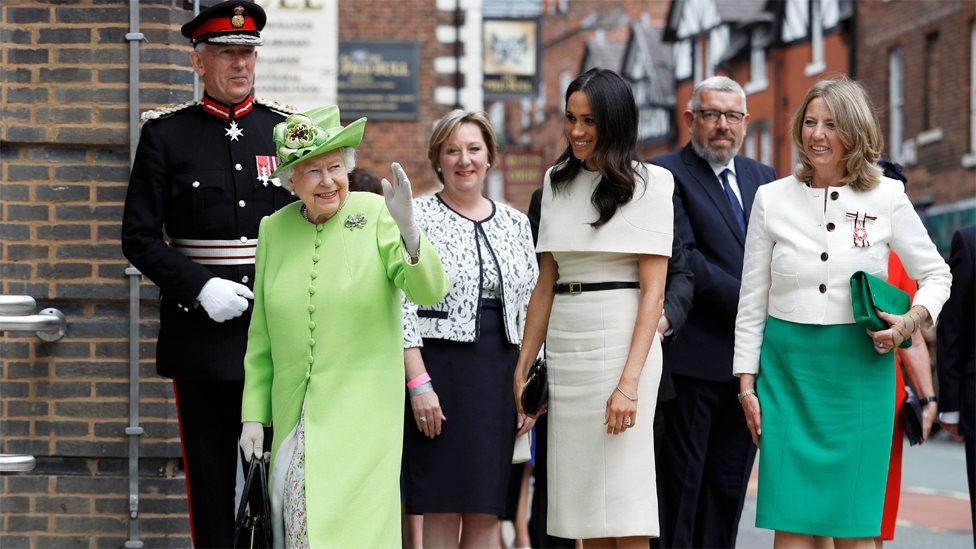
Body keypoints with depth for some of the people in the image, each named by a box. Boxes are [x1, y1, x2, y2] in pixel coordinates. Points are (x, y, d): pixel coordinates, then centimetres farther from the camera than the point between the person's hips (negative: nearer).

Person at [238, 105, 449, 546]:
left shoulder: (376, 215, -3)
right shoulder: (275, 229, 7)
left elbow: (429, 291, -15)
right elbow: (261, 336, 12)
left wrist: (408, 227, -31)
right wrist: (254, 415, 9)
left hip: (361, 409, -3)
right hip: (294, 408, 3)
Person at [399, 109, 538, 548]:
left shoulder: (515, 222, 13)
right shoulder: (416, 217, 0)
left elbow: (529, 308, 14)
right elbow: (403, 306, -6)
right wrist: (418, 381, -14)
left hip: (501, 374, 4)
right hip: (440, 367, -4)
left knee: (486, 512, 3)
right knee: (443, 511, -5)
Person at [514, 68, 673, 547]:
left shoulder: (648, 183, -3)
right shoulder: (558, 183, 13)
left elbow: (653, 291, -8)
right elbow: (545, 284, 15)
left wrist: (629, 381, -17)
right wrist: (522, 367, 8)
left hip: (620, 342, -6)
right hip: (564, 345, 6)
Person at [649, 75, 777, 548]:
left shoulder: (763, 178, 17)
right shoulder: (667, 174, -4)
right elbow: (684, 259, -14)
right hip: (693, 357, -6)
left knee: (729, 486, 8)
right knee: (680, 485, -3)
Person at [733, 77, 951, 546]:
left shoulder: (887, 198, 2)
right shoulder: (772, 198, 5)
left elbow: (935, 275, 12)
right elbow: (752, 301, 9)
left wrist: (910, 322, -8)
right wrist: (747, 385, 4)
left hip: (859, 368, -1)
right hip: (788, 367, 1)